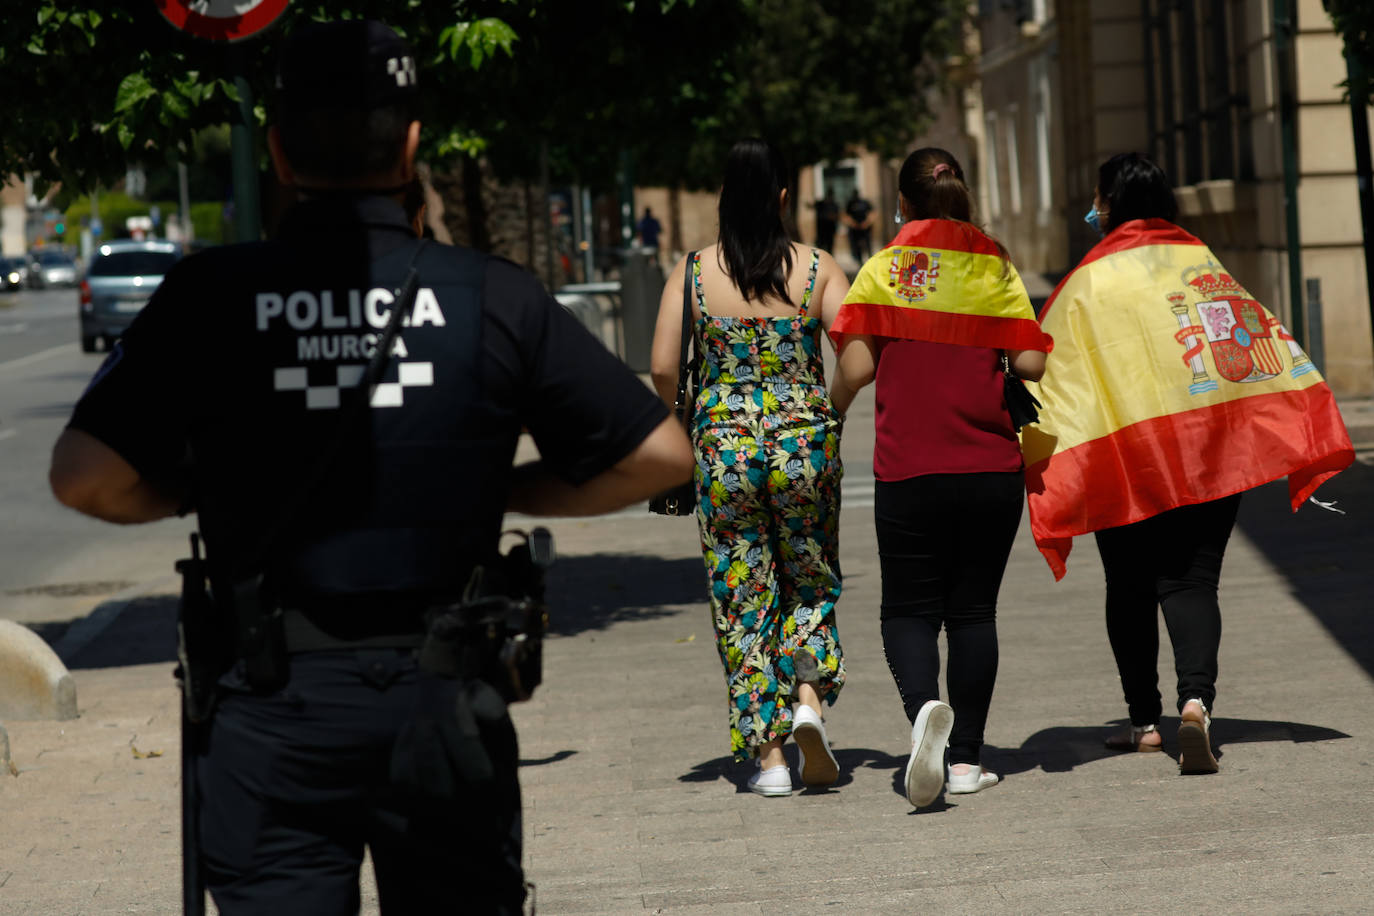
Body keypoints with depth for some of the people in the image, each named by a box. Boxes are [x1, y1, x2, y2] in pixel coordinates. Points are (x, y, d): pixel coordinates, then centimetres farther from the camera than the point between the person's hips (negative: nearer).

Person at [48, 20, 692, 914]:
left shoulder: (212, 297, -5)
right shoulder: (494, 298, -3)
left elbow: (87, 478, -9)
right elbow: (660, 455, -1)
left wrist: (199, 493, 10)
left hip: (276, 710, -1)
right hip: (446, 704, 1)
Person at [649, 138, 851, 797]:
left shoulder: (692, 271, 0)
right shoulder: (817, 268, -1)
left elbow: (662, 368, -3)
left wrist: (682, 424, 14)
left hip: (722, 444, 0)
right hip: (805, 439, 0)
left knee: (741, 598, 7)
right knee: (811, 579, 18)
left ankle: (767, 750, 5)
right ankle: (808, 697, -6)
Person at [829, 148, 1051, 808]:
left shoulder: (884, 269, 0)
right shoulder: (996, 268, 5)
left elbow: (856, 368, -8)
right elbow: (1030, 363, -3)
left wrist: (831, 409, 11)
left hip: (910, 467, -2)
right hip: (992, 467, 2)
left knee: (909, 608, 5)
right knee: (974, 611, 11)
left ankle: (925, 706, -25)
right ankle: (966, 759, 10)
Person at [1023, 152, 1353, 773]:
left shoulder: (1091, 281, -4)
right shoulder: (1202, 261, 8)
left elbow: (1055, 372, -6)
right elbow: (1262, 340, 7)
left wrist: (1042, 466, -1)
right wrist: (1296, 444, 10)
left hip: (1128, 455, -3)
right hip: (1216, 452, 3)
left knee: (1131, 588, 12)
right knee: (1192, 582, 2)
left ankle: (1145, 720, 18)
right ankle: (1196, 701, -21)